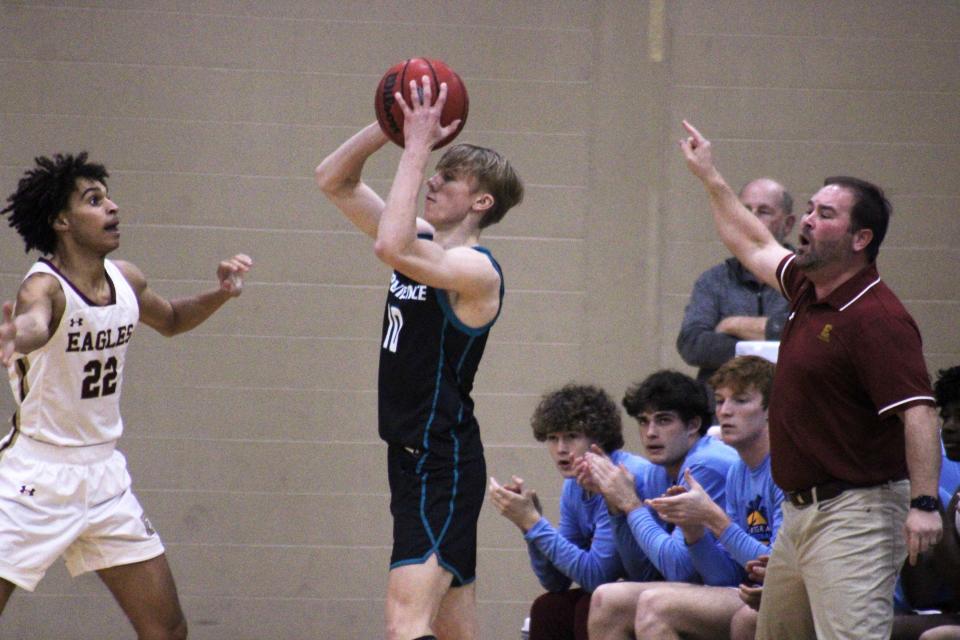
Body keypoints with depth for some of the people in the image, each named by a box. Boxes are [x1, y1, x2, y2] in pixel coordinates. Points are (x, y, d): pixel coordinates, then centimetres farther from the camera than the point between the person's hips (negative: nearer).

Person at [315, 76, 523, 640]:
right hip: (413, 460, 10)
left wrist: (417, 147, -26)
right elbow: (335, 181, 15)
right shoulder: (424, 244, 11)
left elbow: (391, 247, -33)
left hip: (445, 467, -10)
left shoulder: (477, 270, -14)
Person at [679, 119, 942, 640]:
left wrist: (924, 503, -35)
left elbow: (918, 412, -26)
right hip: (799, 512, 11)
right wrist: (710, 178, 42)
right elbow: (754, 246, 33)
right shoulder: (807, 291, 12)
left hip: (854, 515, -11)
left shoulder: (877, 317, -18)